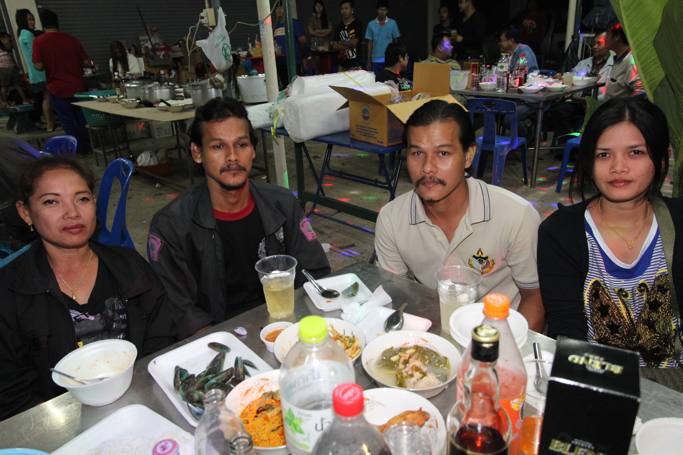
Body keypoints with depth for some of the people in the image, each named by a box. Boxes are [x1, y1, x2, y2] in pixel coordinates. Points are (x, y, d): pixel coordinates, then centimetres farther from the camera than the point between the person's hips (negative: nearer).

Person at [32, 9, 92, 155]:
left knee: (68, 122, 7)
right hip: (77, 87, 3)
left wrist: (50, 64, 9)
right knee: (82, 119, 14)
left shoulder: (39, 42, -7)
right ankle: (87, 146, 20)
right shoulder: (72, 39, 0)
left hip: (58, 88, -3)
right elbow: (86, 62, 1)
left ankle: (80, 149, 9)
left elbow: (39, 65, -12)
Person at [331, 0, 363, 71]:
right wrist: (347, 45, -11)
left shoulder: (357, 24, -2)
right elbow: (334, 46, 6)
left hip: (354, 65, -4)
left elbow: (353, 43, -9)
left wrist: (340, 43, 1)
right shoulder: (339, 26, 12)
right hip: (341, 64, 5)